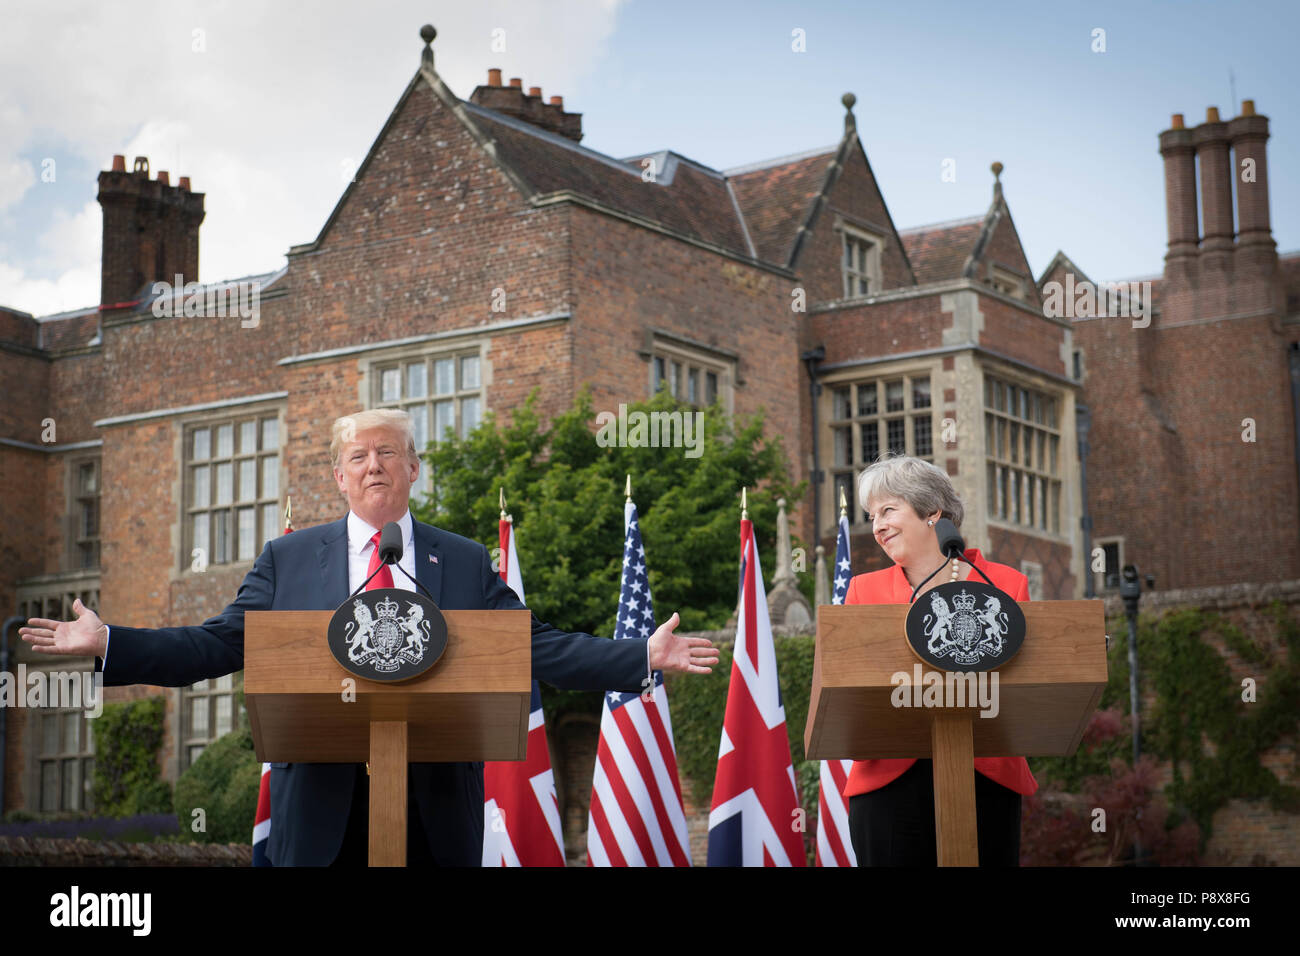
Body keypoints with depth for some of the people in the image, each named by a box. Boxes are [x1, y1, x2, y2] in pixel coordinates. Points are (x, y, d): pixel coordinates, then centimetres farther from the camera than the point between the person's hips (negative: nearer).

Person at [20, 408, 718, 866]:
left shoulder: (467, 563, 10)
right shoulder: (288, 559, 11)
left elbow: (536, 647, 6)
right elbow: (219, 643, 7)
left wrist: (642, 658, -4)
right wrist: (108, 644, -4)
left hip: (437, 809, 0)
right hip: (321, 809, 0)